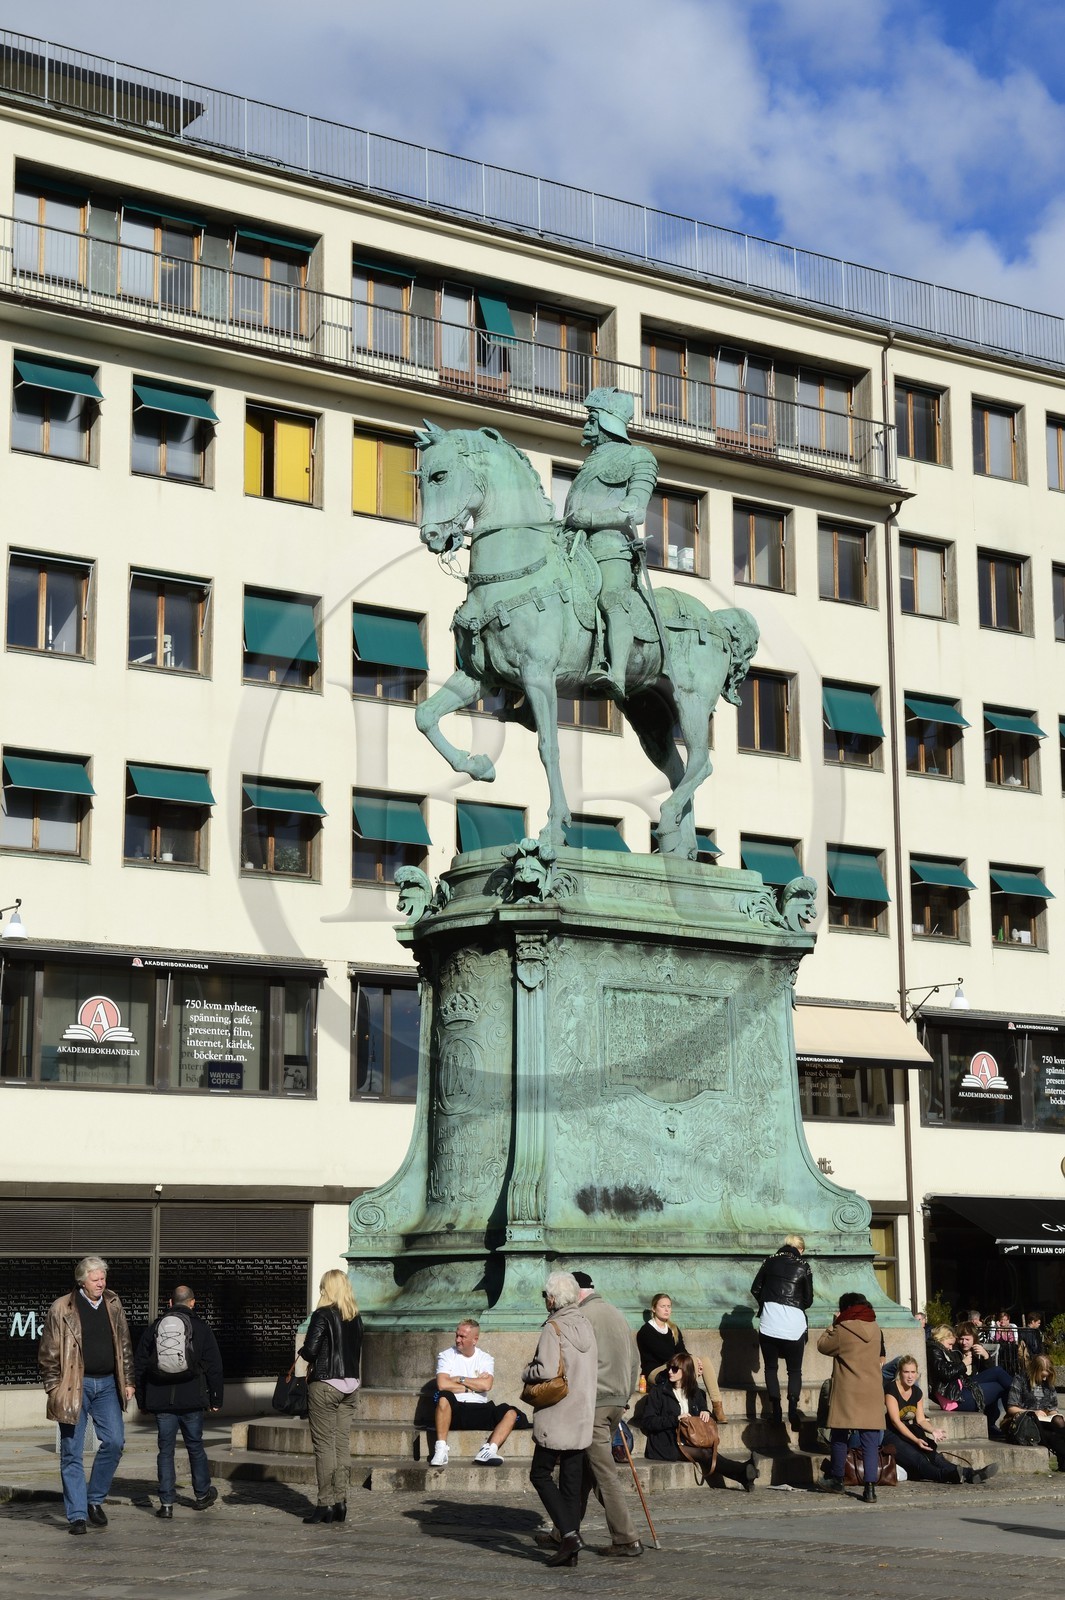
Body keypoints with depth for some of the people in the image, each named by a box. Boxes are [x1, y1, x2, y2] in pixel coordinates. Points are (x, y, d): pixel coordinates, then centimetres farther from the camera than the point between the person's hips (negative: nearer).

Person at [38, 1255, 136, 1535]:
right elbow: (48, 1353, -3)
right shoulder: (61, 1309, -7)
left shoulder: (113, 1305, 7)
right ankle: (77, 1515, 7)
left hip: (106, 1384, 4)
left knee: (115, 1441, -6)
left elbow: (124, 1346, 15)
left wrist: (128, 1381, 10)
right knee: (72, 1452, 0)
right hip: (75, 1386, -4)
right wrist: (54, 1388, -8)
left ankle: (95, 1499, 13)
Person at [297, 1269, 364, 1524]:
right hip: (349, 1384, 6)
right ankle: (340, 1502, 10)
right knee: (342, 1444, 9)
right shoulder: (355, 1318, 8)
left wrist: (304, 1351, 5)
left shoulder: (322, 1315, -12)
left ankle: (325, 1504, -2)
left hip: (325, 1385, -6)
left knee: (324, 1445, -2)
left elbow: (309, 1350, -17)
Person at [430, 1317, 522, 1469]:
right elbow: (442, 1384, -13)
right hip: (454, 1410, -3)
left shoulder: (485, 1359, 11)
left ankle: (488, 1450, -35)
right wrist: (473, 1386, -6)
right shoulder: (447, 1356, 5)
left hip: (480, 1410, 3)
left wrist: (459, 1379, -4)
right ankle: (441, 1449, -33)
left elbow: (486, 1385, -8)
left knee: (511, 1413, -19)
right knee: (444, 1397, -36)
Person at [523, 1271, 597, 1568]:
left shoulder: (553, 1328, -14)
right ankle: (572, 1551, 9)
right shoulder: (585, 1325, 9)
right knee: (572, 1481, 10)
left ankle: (568, 1533, -9)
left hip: (556, 1416, -7)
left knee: (541, 1474, 5)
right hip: (583, 1416, 7)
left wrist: (527, 1372, -4)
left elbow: (546, 1371, -24)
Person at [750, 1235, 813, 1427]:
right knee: (795, 1370, 11)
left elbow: (755, 1289, 11)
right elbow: (808, 1300, 5)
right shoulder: (803, 1267, 3)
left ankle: (775, 1411, -1)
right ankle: (792, 1407, -10)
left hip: (769, 1323, 1)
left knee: (771, 1368, 12)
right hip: (794, 1324, -1)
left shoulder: (770, 1261, 8)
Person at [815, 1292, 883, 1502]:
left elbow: (823, 1346, 4)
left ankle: (836, 1480, 23)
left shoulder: (843, 1330, -8)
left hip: (847, 1393, -4)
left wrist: (834, 1325, 16)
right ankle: (870, 1487, -7)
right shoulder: (875, 1330, 8)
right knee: (870, 1441, 1)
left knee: (839, 1437, 12)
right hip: (872, 1393, 4)